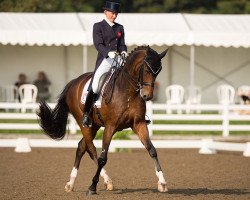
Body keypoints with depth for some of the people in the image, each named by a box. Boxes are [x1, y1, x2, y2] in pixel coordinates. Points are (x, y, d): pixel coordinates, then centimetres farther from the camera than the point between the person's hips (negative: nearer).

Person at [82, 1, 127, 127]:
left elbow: (122, 44, 15)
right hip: (104, 60, -4)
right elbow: (98, 44, -8)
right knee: (95, 86, -18)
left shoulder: (120, 28, 19)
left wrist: (123, 52, -9)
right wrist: (108, 53, -26)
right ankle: (86, 114, -5)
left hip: (117, 60, 4)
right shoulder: (98, 26, 4)